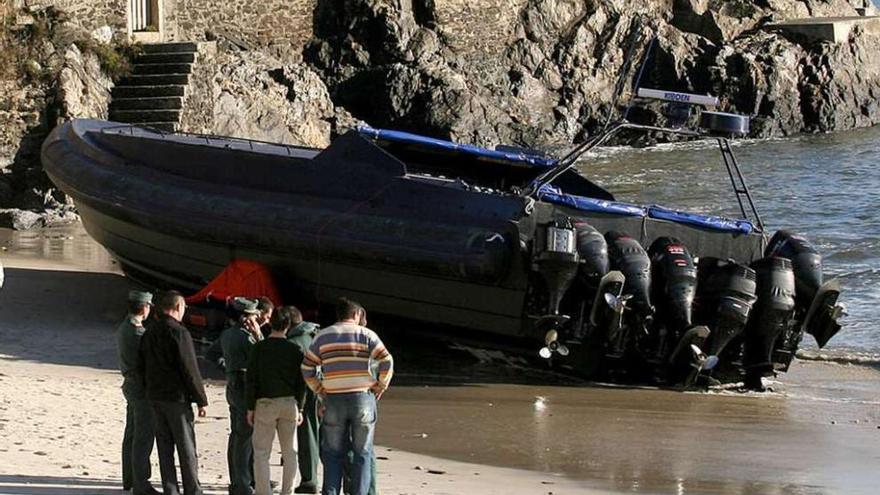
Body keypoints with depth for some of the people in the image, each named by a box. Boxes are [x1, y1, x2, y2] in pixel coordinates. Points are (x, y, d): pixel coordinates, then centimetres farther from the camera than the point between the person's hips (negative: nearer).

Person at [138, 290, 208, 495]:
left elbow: (141, 365, 14)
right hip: (177, 397, -7)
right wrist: (201, 400, -9)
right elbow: (190, 370, -15)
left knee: (164, 447, 9)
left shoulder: (149, 332, 8)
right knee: (186, 447, 1)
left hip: (155, 396, 7)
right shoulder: (179, 332, -15)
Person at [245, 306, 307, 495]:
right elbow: (301, 382, 2)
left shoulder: (259, 348, -6)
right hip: (289, 402, 2)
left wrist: (250, 407, 1)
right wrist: (299, 408, 11)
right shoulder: (294, 350, -1)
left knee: (261, 452, 1)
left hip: (265, 404, -2)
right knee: (289, 452, 10)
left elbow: (251, 379, -6)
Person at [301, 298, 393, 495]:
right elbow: (386, 362, -8)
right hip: (363, 398, -1)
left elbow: (307, 368, 6)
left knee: (333, 453, 9)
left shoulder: (322, 336, 8)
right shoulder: (366, 335, 1)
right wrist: (381, 386, 3)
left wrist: (319, 391, 13)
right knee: (362, 453, 7)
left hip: (334, 400, 2)